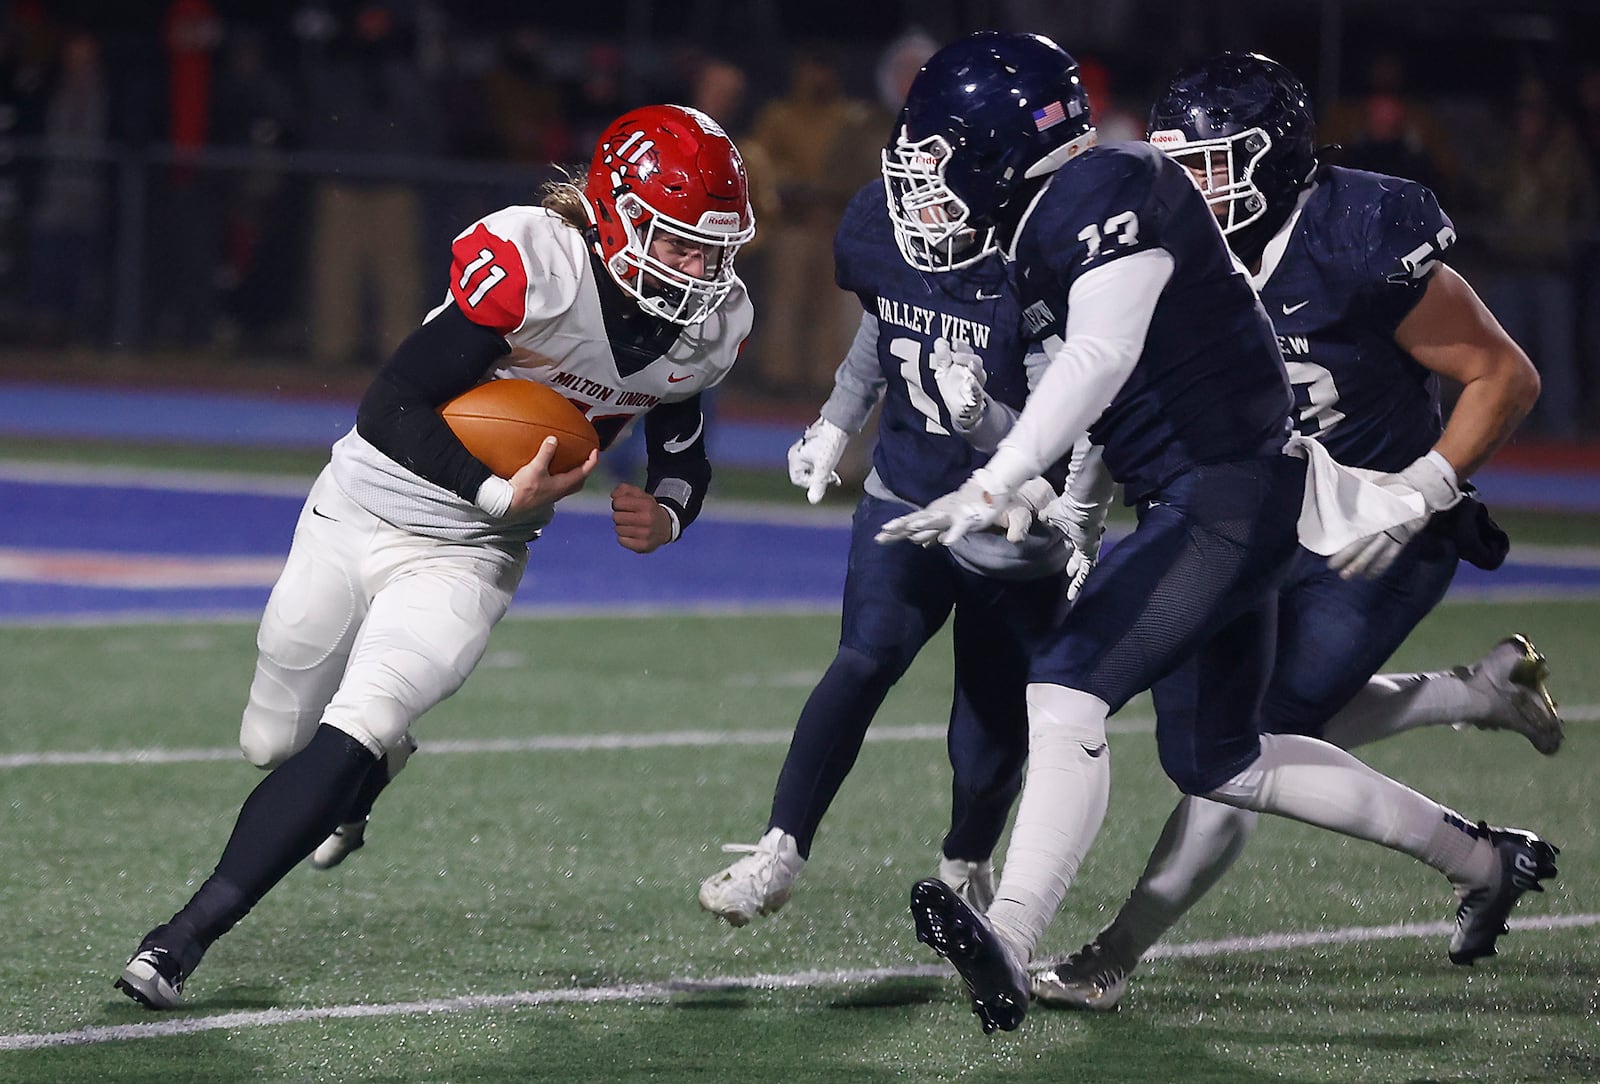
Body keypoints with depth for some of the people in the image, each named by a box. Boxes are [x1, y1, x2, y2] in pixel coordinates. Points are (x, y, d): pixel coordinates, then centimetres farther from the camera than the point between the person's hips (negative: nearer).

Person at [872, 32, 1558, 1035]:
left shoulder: (1106, 191, -17)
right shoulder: (1043, 221, 12)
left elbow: (1098, 360, -29)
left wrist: (991, 490, -36)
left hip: (1229, 494, -11)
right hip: (1186, 500, 11)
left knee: (1069, 688, -24)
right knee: (1217, 762, 18)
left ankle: (1009, 946, -35)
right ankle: (1480, 859, 32)